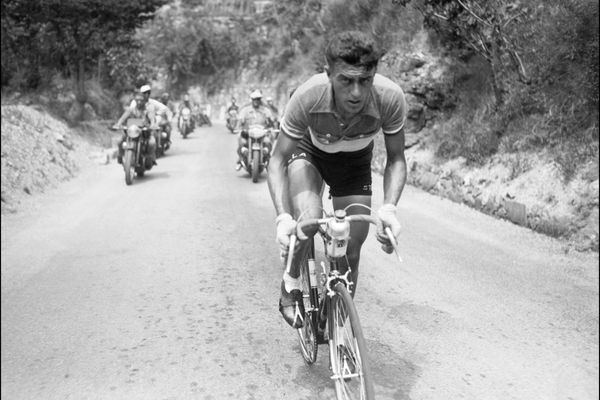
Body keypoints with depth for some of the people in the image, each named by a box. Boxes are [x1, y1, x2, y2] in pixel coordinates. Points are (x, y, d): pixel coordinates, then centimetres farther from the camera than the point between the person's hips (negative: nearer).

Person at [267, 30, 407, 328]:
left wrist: (389, 208, -36)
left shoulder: (390, 98, -34)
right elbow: (278, 160, -28)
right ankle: (291, 283, -1)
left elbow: (396, 159, -19)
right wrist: (283, 217, -42)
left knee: (351, 251, -3)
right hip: (308, 151, -2)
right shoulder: (308, 96, -38)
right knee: (308, 218, -32)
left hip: (355, 161, 2)